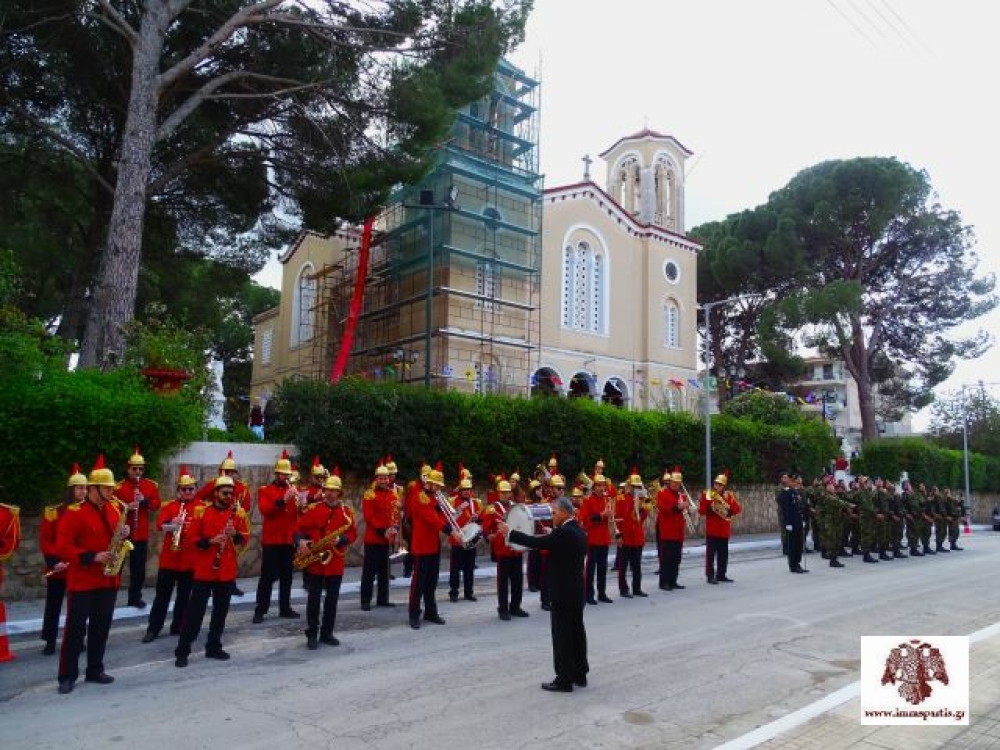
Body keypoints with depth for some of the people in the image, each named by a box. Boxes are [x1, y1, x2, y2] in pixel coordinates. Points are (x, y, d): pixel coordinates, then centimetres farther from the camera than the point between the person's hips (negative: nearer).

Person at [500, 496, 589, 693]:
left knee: (562, 634, -2)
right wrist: (552, 533, 11)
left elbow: (537, 543, -21)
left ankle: (564, 680, 4)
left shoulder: (563, 532, -20)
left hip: (563, 592, -9)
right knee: (576, 631, 15)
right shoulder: (579, 531, 9)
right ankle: (579, 674, 23)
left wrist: (509, 533, -14)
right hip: (576, 590, 9)